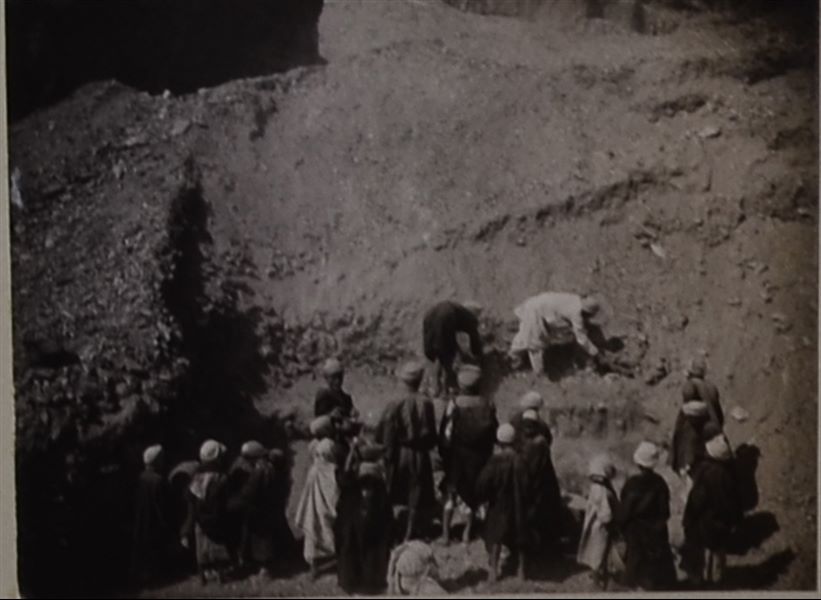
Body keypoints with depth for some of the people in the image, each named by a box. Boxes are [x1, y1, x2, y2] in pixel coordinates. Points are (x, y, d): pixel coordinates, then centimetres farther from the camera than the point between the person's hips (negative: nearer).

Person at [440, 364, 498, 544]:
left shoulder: (455, 405, -15)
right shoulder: (488, 406, -8)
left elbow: (446, 433, -13)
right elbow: (493, 433, -3)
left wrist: (444, 454, 0)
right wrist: (487, 454, 9)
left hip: (457, 455, -2)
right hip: (480, 456, 2)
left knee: (450, 493, 10)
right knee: (473, 494, 16)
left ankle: (446, 533, 6)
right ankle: (468, 531, 22)